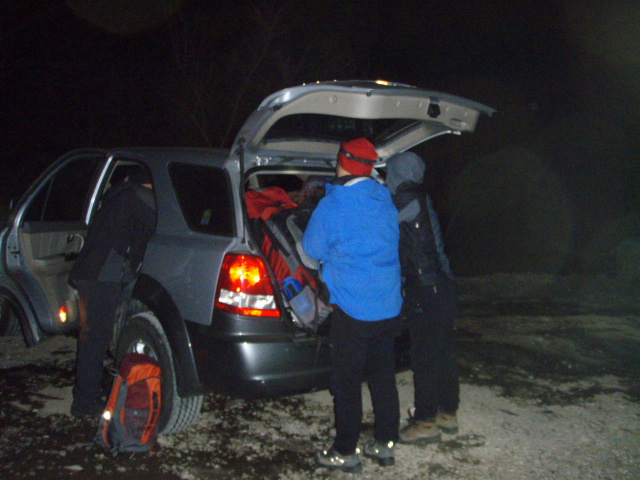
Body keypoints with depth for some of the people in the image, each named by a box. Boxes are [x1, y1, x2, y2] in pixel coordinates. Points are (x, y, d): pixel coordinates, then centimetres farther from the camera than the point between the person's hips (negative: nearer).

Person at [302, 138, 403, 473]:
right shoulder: (386, 204, 5)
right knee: (383, 377, 16)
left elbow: (312, 249, -1)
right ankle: (385, 444, 26)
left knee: (346, 383, 4)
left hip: (352, 310, -6)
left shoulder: (331, 207, -13)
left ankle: (345, 452, 13)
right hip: (389, 307, 6)